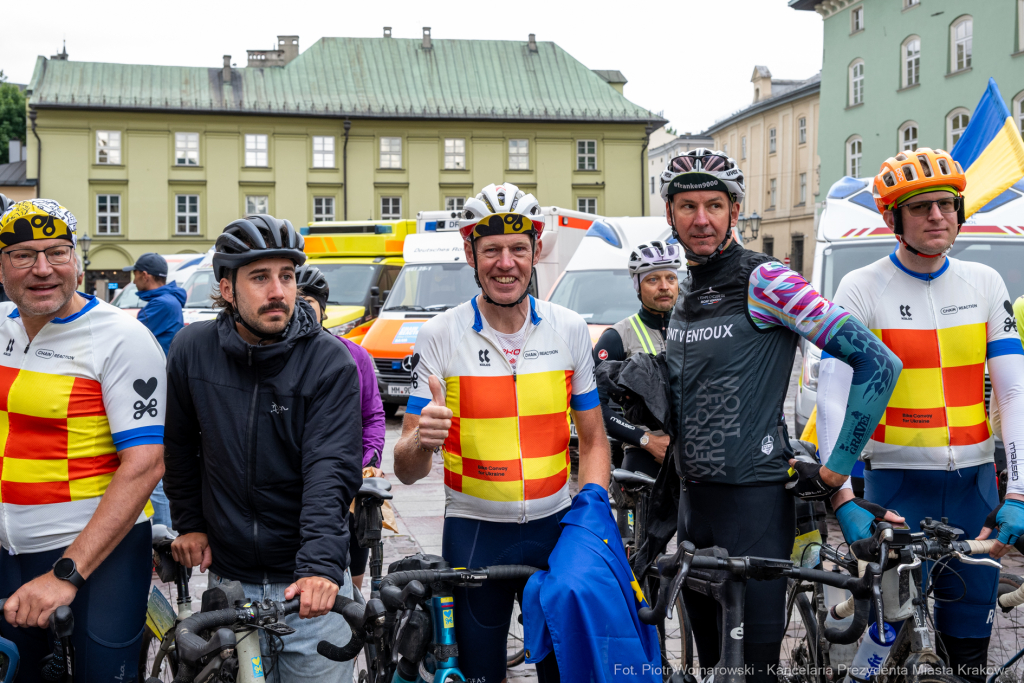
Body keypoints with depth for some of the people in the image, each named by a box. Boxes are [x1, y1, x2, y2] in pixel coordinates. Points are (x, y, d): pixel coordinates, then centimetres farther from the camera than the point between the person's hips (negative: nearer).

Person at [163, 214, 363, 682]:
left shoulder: (329, 360, -12)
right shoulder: (192, 349, -2)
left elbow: (331, 469, -21)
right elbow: (180, 445, 14)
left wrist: (321, 565, -32)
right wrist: (189, 521, 10)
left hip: (308, 580, -2)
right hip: (227, 576, 3)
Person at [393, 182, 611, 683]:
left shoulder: (569, 329, 1)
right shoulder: (439, 335, -7)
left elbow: (593, 440, 9)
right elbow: (406, 472, -7)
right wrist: (421, 441, -29)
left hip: (554, 527, 2)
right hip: (474, 533, -2)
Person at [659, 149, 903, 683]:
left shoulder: (763, 280, -12)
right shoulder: (683, 301, 11)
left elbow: (878, 363, -18)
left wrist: (835, 471, -16)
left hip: (754, 499, -7)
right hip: (693, 500, 7)